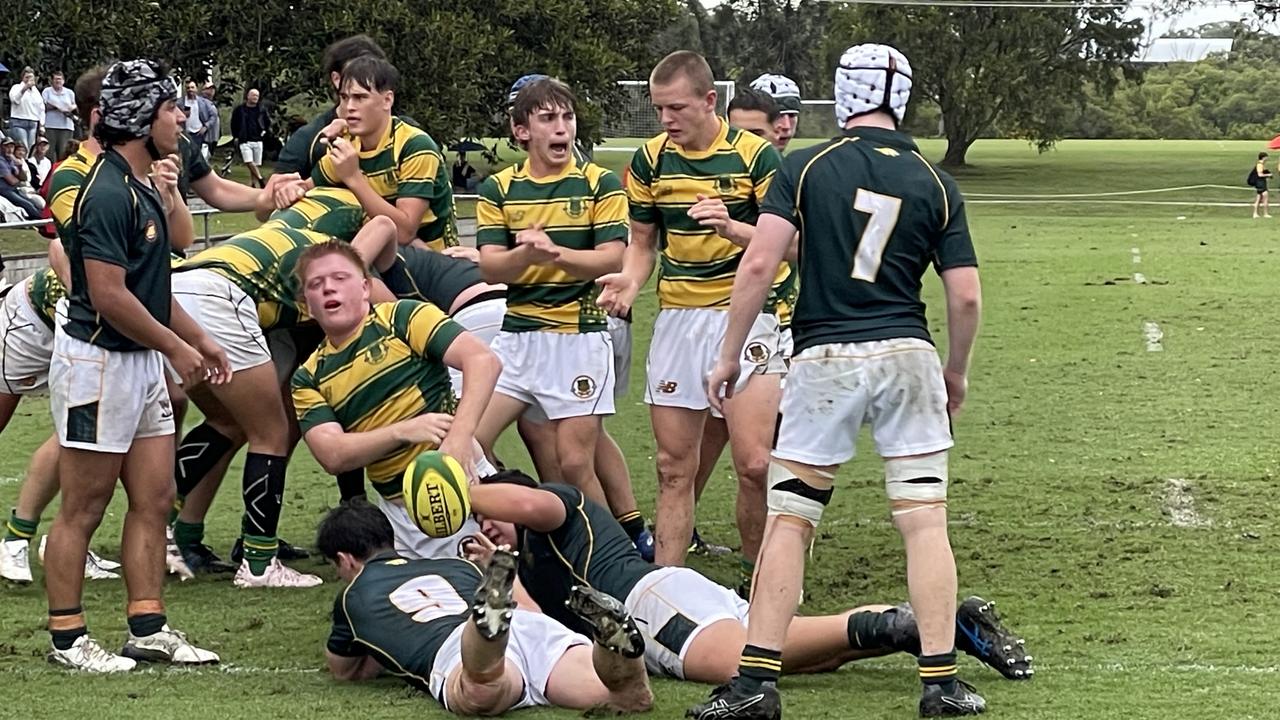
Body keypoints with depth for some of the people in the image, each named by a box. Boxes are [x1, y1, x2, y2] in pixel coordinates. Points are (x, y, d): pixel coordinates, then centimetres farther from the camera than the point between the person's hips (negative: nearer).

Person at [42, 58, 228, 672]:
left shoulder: (144, 188, 12)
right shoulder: (108, 192, -19)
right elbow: (109, 296, -22)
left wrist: (199, 340, 19)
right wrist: (177, 347, -12)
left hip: (142, 363, 10)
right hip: (98, 362, -10)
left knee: (154, 500, 9)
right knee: (82, 509, -2)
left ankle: (148, 628, 14)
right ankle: (67, 638, 5)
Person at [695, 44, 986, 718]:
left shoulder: (805, 169, -1)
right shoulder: (935, 183, 5)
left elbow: (758, 265, -8)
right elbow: (966, 296, 4)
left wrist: (729, 355, 0)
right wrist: (957, 371, 20)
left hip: (823, 359, -1)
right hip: (907, 357, 1)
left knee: (788, 523, 4)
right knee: (925, 523, 4)